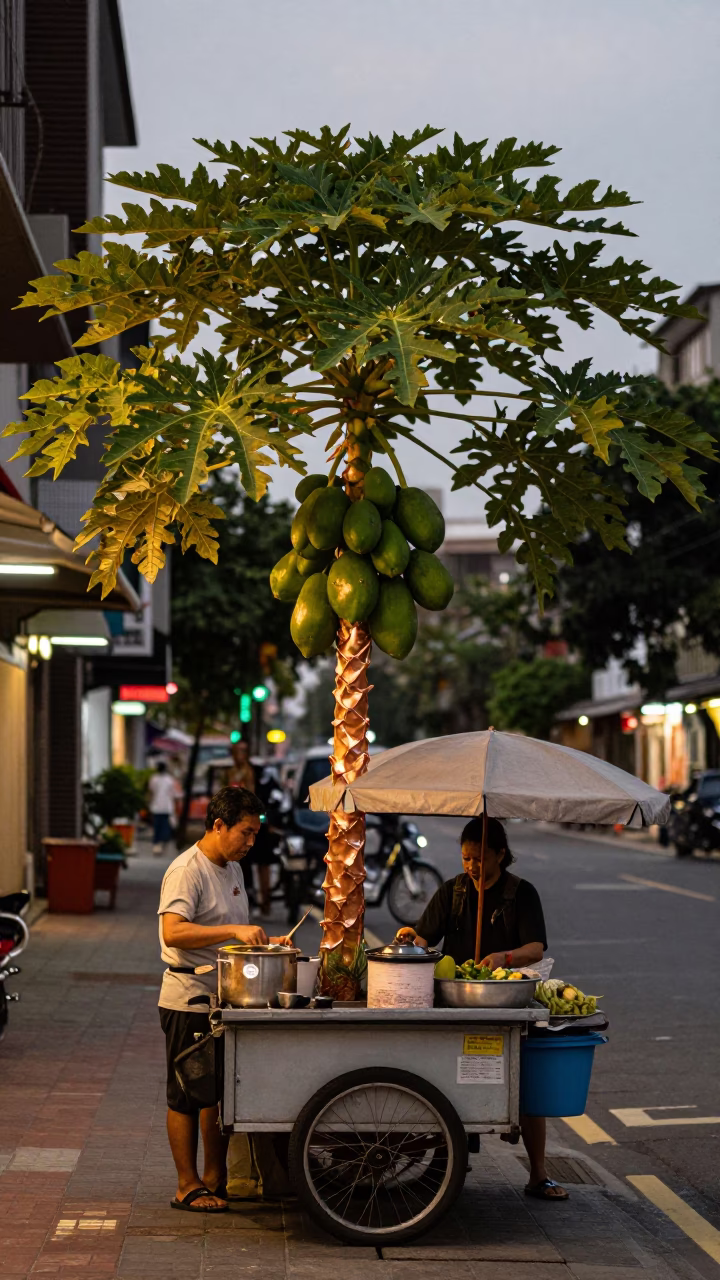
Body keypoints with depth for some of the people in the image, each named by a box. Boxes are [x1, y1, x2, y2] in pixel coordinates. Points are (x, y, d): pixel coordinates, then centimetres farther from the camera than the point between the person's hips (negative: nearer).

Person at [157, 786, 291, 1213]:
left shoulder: (232, 868, 14)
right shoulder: (187, 870, -16)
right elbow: (173, 932, -29)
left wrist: (264, 942, 8)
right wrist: (235, 931, -33)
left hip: (223, 998, 9)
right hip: (189, 998, -9)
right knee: (187, 1096, 0)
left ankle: (217, 1179, 22)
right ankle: (188, 1186, 6)